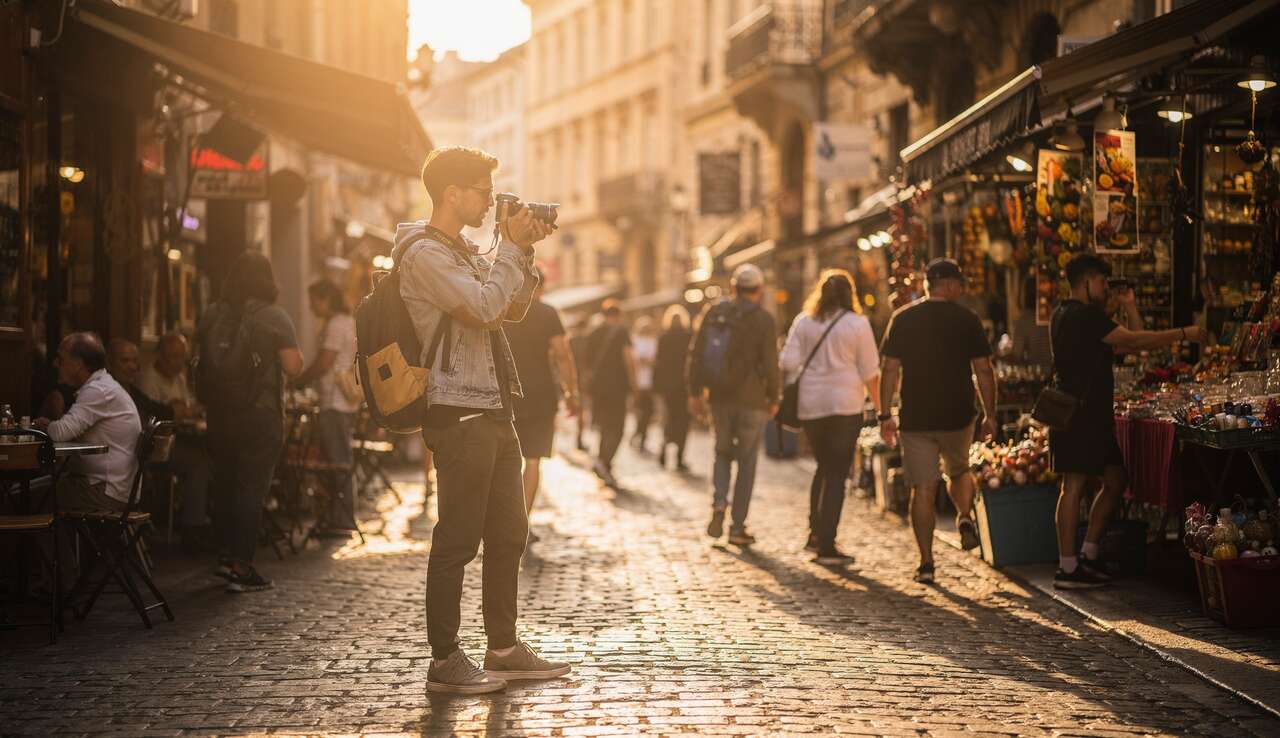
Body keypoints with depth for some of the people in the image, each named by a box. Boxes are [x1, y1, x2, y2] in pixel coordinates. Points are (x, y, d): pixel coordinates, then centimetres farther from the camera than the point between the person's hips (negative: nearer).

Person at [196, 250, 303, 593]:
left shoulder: (212, 315, 5)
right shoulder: (273, 317, -8)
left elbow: (200, 362, 10)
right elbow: (293, 366, -12)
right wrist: (292, 347, 7)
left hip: (219, 412, 5)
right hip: (260, 414, -5)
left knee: (225, 483, 16)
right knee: (252, 487, -1)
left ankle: (228, 555, 21)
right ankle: (241, 568, -3)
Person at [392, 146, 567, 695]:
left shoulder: (465, 252, 20)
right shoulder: (424, 253, -11)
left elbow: (513, 309, 20)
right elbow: (486, 307, -21)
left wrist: (522, 250, 8)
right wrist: (511, 247, -11)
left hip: (492, 411, 10)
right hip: (457, 414, -10)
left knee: (508, 532, 12)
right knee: (458, 539, -7)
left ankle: (504, 648, 20)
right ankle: (444, 660, -1)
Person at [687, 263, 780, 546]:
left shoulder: (714, 313, 3)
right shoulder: (763, 320, -9)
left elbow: (697, 354, 4)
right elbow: (770, 363, -10)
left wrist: (695, 392, 11)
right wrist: (774, 398, 3)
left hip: (720, 398, 3)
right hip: (751, 401, -3)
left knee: (722, 452, 20)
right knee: (747, 462, 5)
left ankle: (719, 504, -3)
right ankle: (738, 526, 5)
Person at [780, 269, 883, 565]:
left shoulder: (803, 322, 4)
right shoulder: (857, 324, -4)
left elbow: (788, 363, 0)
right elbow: (870, 372, -2)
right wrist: (879, 407, 5)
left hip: (809, 406, 4)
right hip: (846, 405, -4)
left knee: (824, 468, 21)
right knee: (837, 474, 0)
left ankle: (816, 533, 18)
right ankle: (826, 546, -3)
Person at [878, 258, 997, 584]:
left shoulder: (903, 319, 1)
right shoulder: (967, 320, -1)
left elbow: (890, 370, -1)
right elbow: (983, 370, -1)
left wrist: (885, 415, 4)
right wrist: (989, 414, 7)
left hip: (915, 418, 0)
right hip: (957, 416, 0)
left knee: (923, 489, 3)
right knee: (959, 472, 26)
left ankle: (926, 563, 1)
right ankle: (965, 518, 1)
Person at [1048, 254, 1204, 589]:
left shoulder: (1067, 315, 20)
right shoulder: (1083, 316, -13)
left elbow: (1131, 342, 23)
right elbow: (1134, 341, -16)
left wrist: (1129, 306, 16)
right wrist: (1183, 334, -11)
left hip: (1093, 415, 11)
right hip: (1078, 416, -11)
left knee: (1115, 481, 12)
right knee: (1075, 485, -9)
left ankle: (1087, 556, 16)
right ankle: (1067, 569, -7)